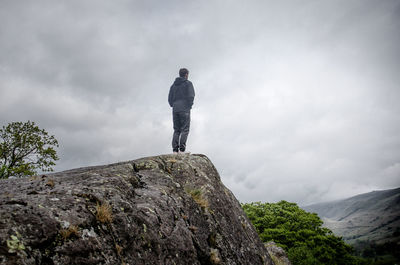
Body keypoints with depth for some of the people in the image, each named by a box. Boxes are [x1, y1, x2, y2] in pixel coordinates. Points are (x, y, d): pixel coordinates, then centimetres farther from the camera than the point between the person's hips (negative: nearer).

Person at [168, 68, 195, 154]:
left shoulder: (173, 85, 18)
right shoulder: (188, 83, 1)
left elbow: (170, 98, 13)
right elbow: (191, 96, -10)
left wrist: (173, 106, 17)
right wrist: (189, 105, 2)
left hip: (175, 110, 5)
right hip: (184, 109, -5)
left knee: (176, 130, 7)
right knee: (185, 130, -5)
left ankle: (175, 150, -1)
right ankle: (182, 149, -15)